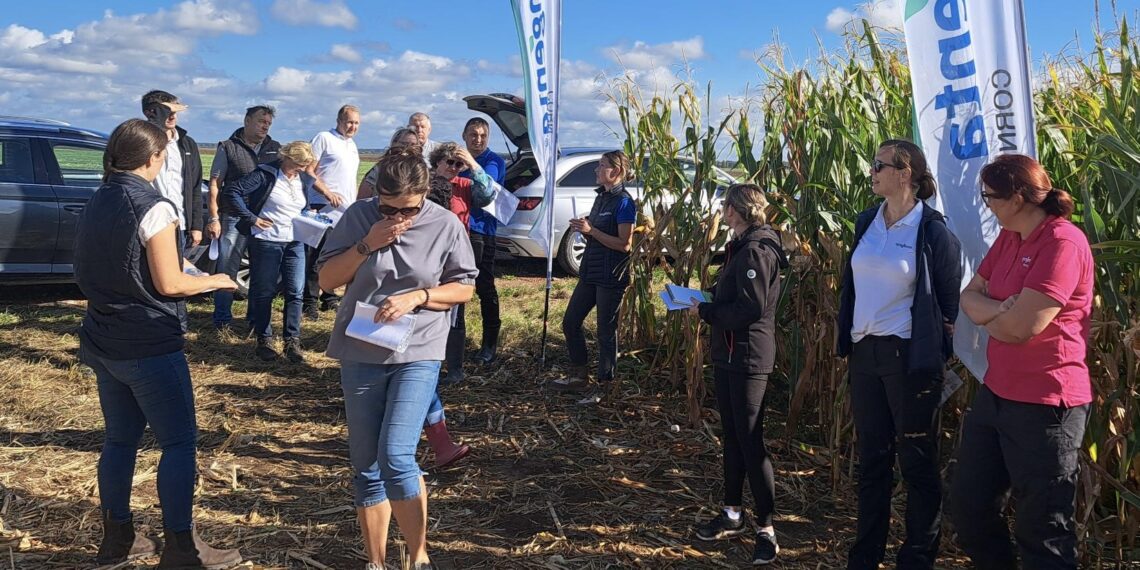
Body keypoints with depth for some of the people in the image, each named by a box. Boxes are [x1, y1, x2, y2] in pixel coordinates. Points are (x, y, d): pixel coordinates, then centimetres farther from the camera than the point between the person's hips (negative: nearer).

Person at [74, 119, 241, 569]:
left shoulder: (96, 203, 8)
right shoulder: (153, 207, -16)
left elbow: (86, 272, 17)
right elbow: (169, 284, -16)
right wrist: (215, 281, -1)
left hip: (103, 342, 8)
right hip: (150, 346, -8)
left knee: (120, 438, 16)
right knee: (179, 442, 0)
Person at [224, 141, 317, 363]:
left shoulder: (304, 180, 8)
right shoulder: (266, 175, -10)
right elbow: (232, 191, -13)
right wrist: (251, 218, -14)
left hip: (295, 243, 5)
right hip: (267, 241, -5)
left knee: (295, 293, 2)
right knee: (264, 293, 5)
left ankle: (292, 341, 10)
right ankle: (264, 340, 17)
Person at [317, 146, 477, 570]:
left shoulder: (446, 226, -7)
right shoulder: (359, 216, -4)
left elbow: (464, 288, 0)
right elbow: (327, 279, 0)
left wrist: (417, 297, -16)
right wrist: (366, 245, -15)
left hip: (417, 355, -3)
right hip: (361, 355, 3)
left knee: (396, 458, -16)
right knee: (366, 467, 9)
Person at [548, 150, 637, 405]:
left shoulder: (623, 202, -14)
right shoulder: (601, 197, 13)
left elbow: (624, 244, -20)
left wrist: (590, 230, -20)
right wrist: (582, 227, 0)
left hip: (611, 276, -9)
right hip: (591, 271, 9)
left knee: (606, 330, 1)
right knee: (570, 322, 12)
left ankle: (603, 386, 14)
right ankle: (579, 377, 26)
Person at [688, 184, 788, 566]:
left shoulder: (756, 251, -17)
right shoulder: (740, 246, 13)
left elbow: (751, 309, -23)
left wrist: (705, 312, -14)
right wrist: (707, 304, 4)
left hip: (748, 358, -10)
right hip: (728, 355, 10)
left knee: (750, 441, -5)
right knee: (732, 436, 16)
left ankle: (766, 529, 4)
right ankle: (733, 515, 29)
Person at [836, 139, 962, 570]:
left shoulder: (932, 231, -10)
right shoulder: (867, 222, 7)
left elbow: (950, 300, -4)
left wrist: (938, 353, -2)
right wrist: (846, 337, 12)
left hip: (909, 356, -6)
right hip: (865, 351, 6)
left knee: (917, 461, 6)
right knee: (872, 457, 14)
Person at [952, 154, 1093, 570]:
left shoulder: (1064, 243, -20)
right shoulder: (1009, 238, 8)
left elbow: (1020, 327, -25)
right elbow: (970, 297, 8)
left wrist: (987, 314, -3)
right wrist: (1002, 310, -13)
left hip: (1044, 404, -9)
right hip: (996, 393, 9)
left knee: (1042, 533, 4)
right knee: (968, 505, 18)